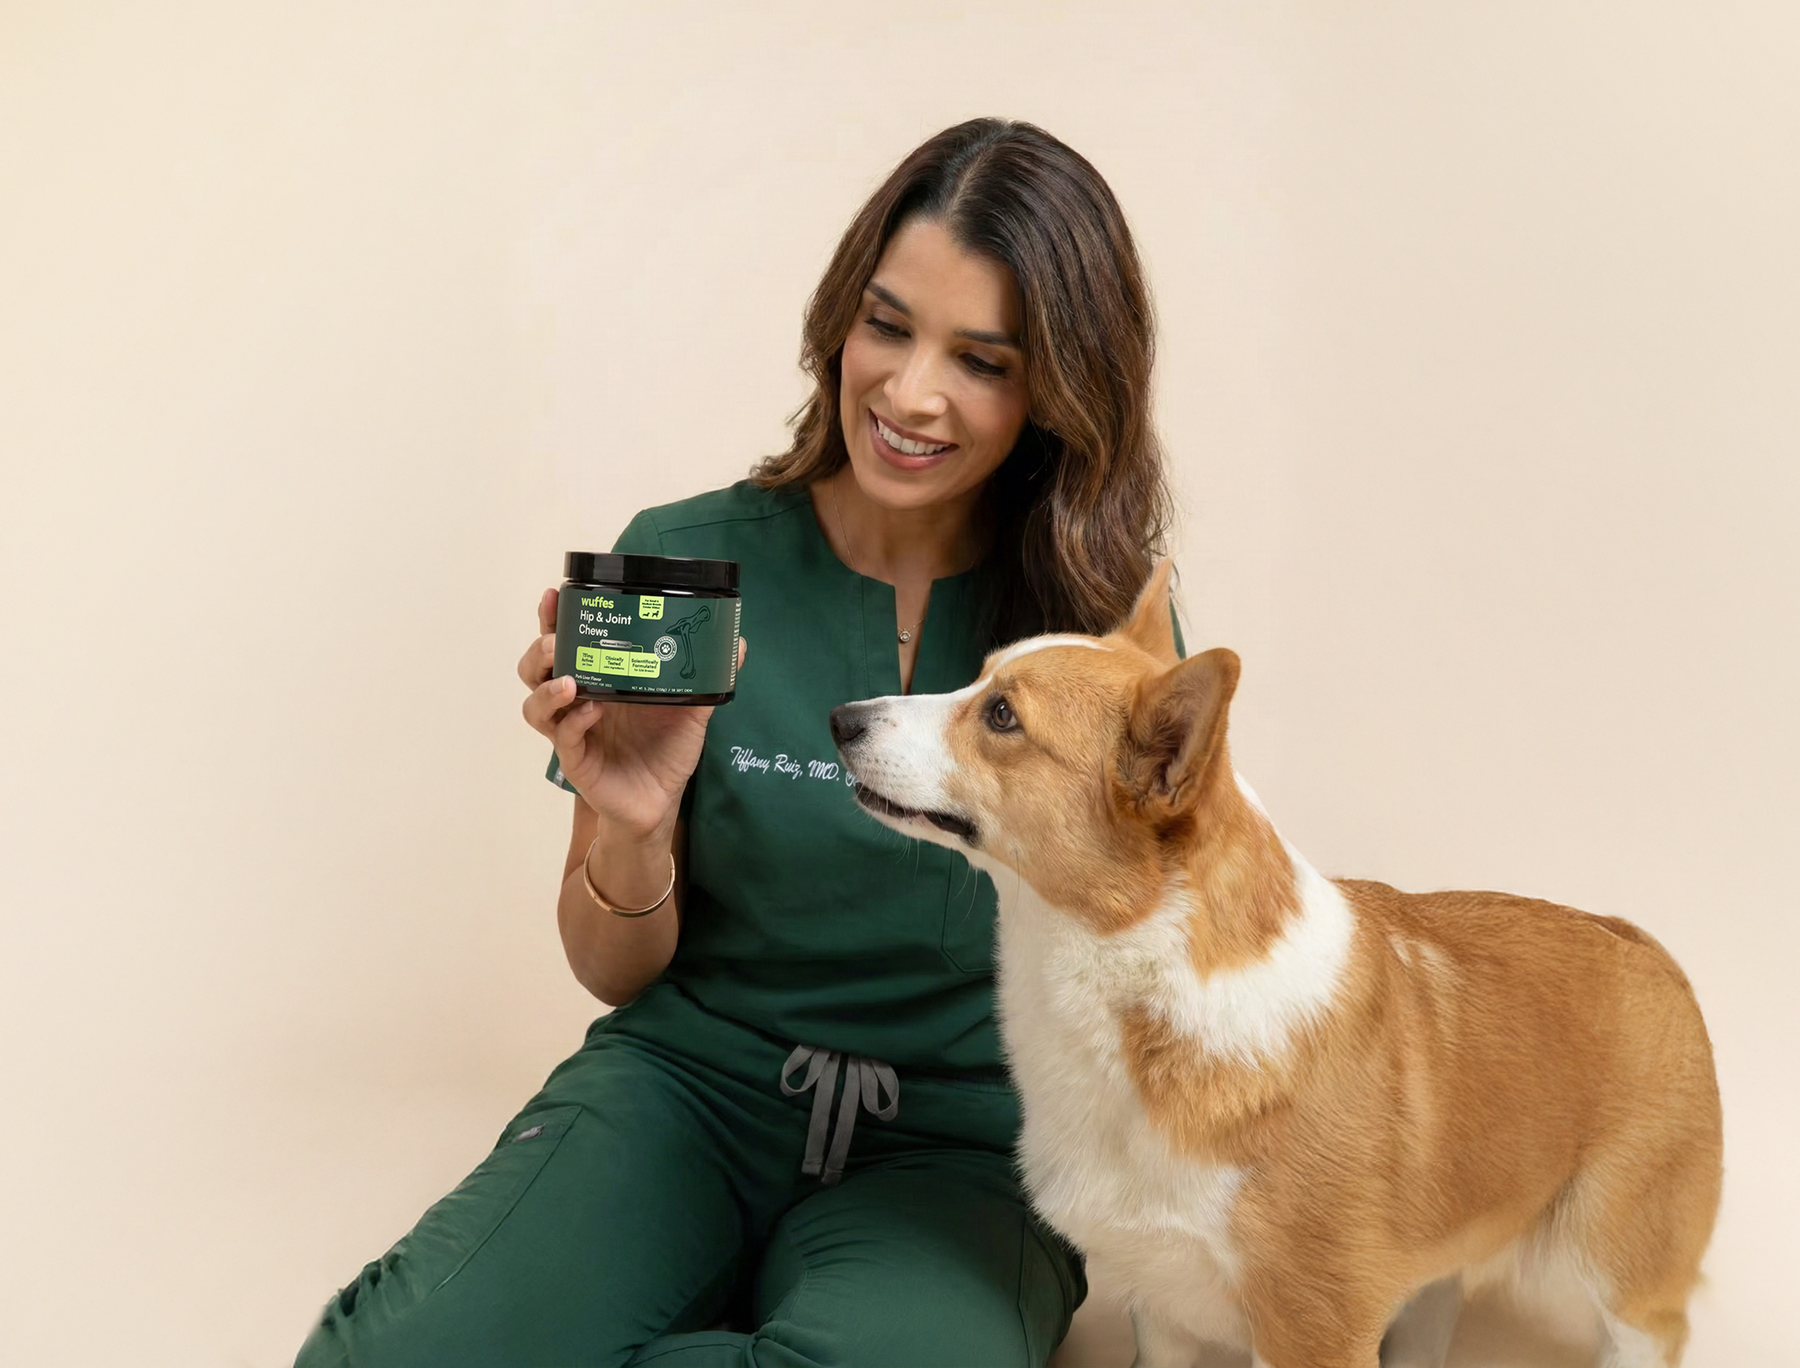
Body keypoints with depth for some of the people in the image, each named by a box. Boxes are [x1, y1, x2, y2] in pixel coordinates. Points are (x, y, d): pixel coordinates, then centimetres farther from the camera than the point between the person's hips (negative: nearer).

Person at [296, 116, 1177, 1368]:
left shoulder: (1109, 616, -2)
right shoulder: (685, 562, -5)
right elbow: (618, 975, 2)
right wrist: (633, 831, -18)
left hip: (958, 1142, 1)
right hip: (690, 1084, 0)